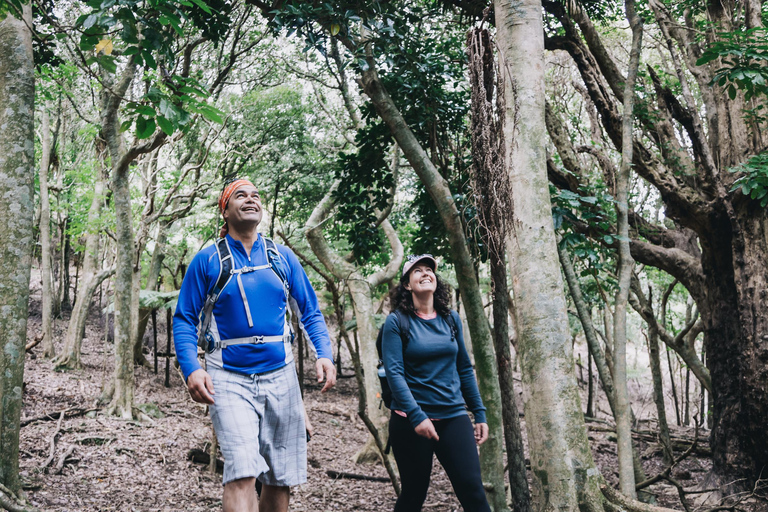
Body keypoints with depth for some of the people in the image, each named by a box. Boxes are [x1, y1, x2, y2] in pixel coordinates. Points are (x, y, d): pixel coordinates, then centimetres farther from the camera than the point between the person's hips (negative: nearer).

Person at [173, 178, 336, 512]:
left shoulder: (282, 256, 8)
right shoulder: (207, 260, 0)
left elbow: (310, 312, 10)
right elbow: (184, 320, 0)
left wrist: (325, 354, -7)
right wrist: (191, 369, -16)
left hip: (280, 376, 4)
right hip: (229, 379, -3)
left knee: (281, 479, 10)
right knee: (242, 473, -18)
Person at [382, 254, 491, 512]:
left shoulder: (451, 318, 8)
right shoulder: (396, 321, -4)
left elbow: (464, 369, 13)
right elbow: (394, 372, -13)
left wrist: (479, 413, 10)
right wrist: (416, 416, -23)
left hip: (454, 416, 3)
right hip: (411, 420, -3)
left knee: (472, 490, -7)